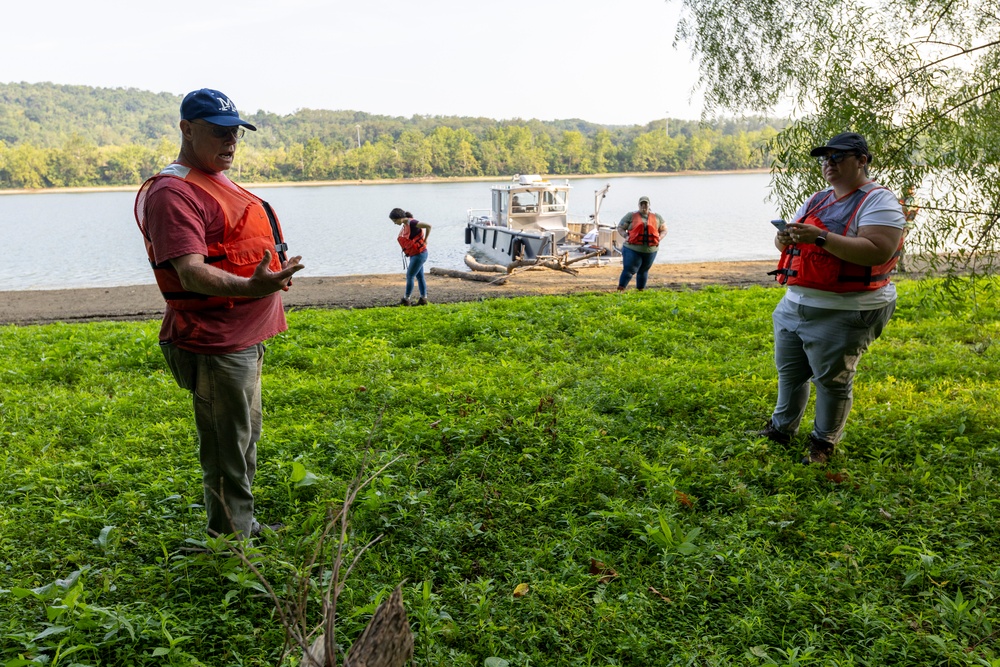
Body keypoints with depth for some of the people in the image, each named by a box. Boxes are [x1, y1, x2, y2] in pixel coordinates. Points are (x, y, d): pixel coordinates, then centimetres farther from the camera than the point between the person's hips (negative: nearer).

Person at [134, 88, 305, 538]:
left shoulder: (216, 182, 16)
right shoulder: (174, 192, -17)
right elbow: (192, 272, -29)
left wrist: (271, 275, 23)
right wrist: (248, 287, -45)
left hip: (244, 338, 11)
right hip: (215, 345, -11)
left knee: (245, 440, 21)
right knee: (228, 455, -2)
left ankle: (245, 529, 37)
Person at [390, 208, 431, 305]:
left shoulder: (411, 223, -20)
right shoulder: (404, 225, 8)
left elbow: (428, 226, -26)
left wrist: (425, 240, -15)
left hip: (419, 254, -9)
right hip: (414, 254, 9)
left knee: (410, 276, -4)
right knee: (419, 276, 11)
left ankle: (406, 300, 4)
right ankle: (423, 299, 16)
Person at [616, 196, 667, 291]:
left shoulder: (657, 217, 10)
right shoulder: (631, 216, 2)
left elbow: (664, 230, 16)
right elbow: (620, 227, 4)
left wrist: (659, 238, -4)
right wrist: (626, 236, -14)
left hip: (650, 250, 3)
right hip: (632, 249, -3)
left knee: (643, 271, 13)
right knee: (628, 270, -9)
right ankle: (620, 290, -6)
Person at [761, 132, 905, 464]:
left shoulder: (879, 201, -11)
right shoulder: (818, 200, 14)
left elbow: (878, 252, -25)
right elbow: (785, 242, 16)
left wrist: (820, 237, -29)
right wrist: (785, 238, -10)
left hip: (842, 314, -8)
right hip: (794, 305, 8)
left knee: (832, 380, 3)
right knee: (789, 372, 17)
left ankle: (823, 443, 19)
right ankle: (781, 428, 32)